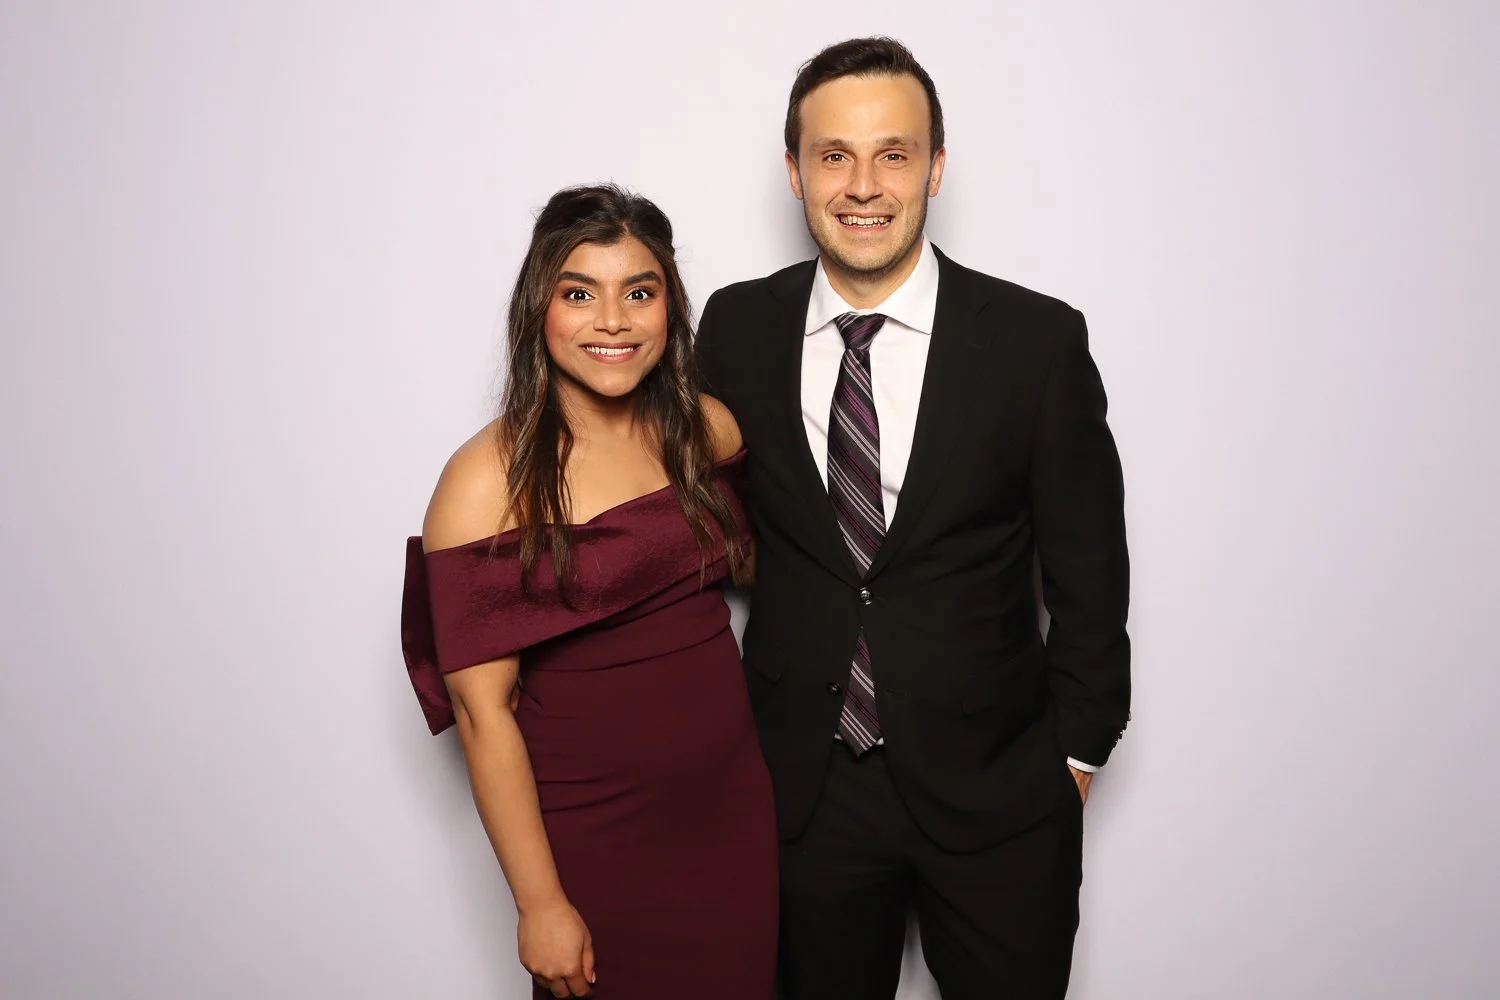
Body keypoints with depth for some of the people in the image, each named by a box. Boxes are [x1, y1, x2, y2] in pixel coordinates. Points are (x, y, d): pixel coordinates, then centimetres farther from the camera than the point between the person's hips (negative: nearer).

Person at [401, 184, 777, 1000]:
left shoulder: (706, 430, -2)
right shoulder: (487, 481, -15)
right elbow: (483, 710, -13)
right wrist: (540, 903, -11)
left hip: (735, 807, 4)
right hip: (594, 838, -4)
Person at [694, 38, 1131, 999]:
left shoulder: (1040, 340, -11)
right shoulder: (736, 328, -4)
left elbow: (1087, 569, -3)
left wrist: (1076, 749, 2)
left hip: (995, 786, -1)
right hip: (804, 785, 2)